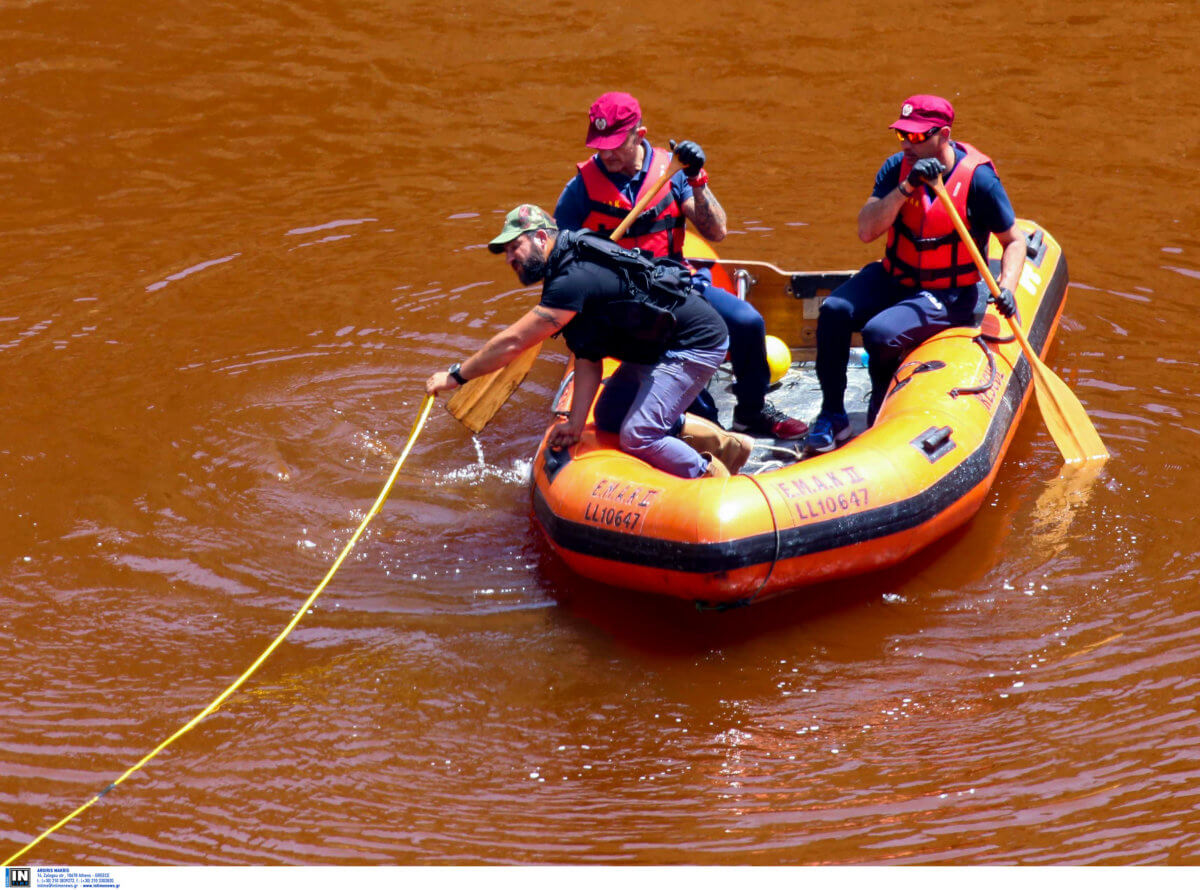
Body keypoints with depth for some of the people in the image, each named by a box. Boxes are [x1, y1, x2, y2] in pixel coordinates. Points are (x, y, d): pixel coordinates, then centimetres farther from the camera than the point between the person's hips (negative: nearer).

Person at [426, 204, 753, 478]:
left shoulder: (575, 279, -25)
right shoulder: (571, 267, 8)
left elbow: (511, 342, -24)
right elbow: (588, 359, 5)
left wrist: (455, 376, -13)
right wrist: (576, 423, -3)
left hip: (697, 343, -11)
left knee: (637, 437, -17)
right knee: (609, 417, 15)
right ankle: (723, 443, 17)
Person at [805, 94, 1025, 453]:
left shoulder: (978, 177, -14)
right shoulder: (898, 167, -5)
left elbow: (1014, 241, -4)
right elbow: (866, 231, -16)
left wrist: (1006, 287, -22)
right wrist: (906, 188, -26)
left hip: (950, 296, -5)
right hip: (893, 278, 5)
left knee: (880, 333, -29)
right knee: (834, 311, -21)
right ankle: (832, 416, -9)